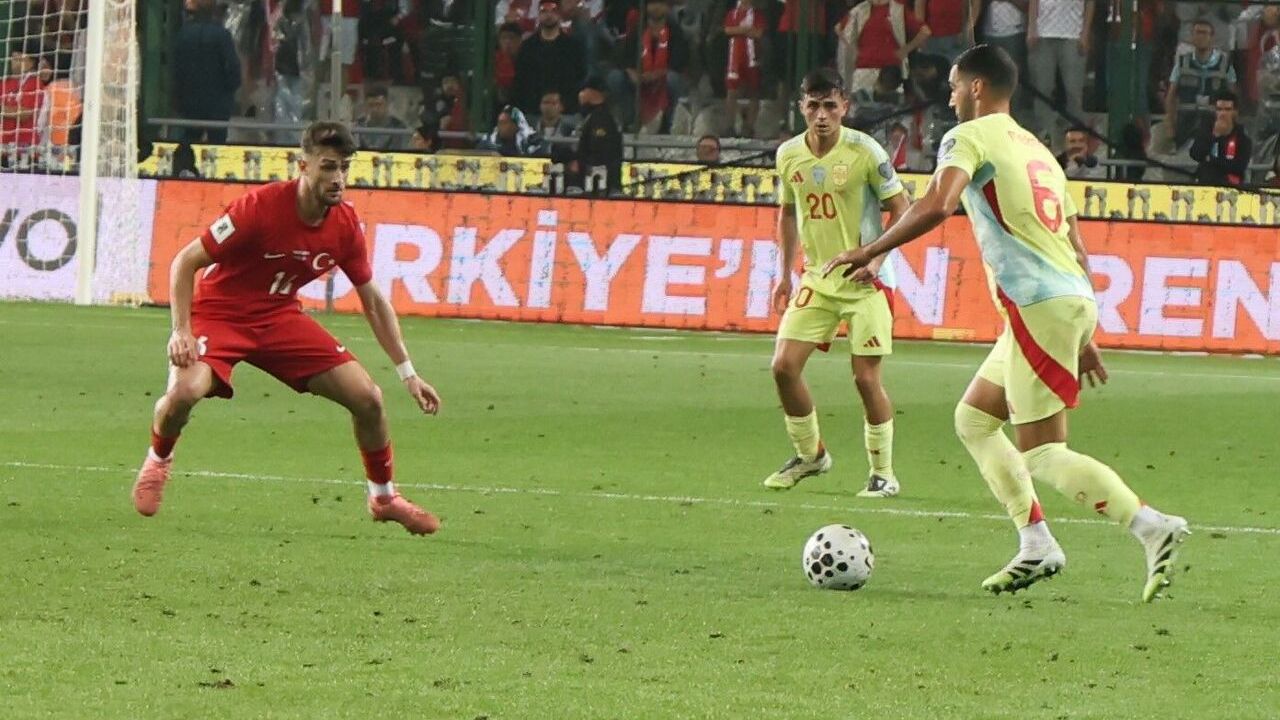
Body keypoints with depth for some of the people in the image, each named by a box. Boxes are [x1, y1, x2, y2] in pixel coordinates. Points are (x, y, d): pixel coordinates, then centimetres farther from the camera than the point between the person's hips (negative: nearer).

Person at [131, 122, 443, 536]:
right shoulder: (260, 208, -24)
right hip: (219, 312, -5)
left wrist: (408, 373, 3)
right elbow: (185, 262, -17)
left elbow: (373, 302, 6)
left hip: (280, 317, 5)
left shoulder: (346, 225, -7)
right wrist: (181, 331, -27)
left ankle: (383, 497, 19)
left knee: (367, 398, -6)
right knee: (185, 391, -34)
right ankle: (158, 461, 2)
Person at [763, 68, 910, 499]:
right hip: (817, 277, 5)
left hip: (864, 280, -5)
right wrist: (785, 274, 14)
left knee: (866, 376, -7)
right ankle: (810, 455, 18)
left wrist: (876, 259, -19)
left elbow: (900, 209, -8)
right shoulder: (789, 155, 2)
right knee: (784, 366, -3)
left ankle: (883, 474, 7)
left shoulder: (864, 151, -13)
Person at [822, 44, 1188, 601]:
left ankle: (1152, 527, -17)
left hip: (1039, 304, -9)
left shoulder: (969, 137, -2)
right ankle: (1035, 545, 12)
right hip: (1074, 298, 9)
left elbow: (936, 206, -21)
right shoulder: (1038, 150, 24)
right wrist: (1083, 338, 27)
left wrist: (867, 253, -13)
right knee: (973, 419, 18)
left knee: (1042, 454, -7)